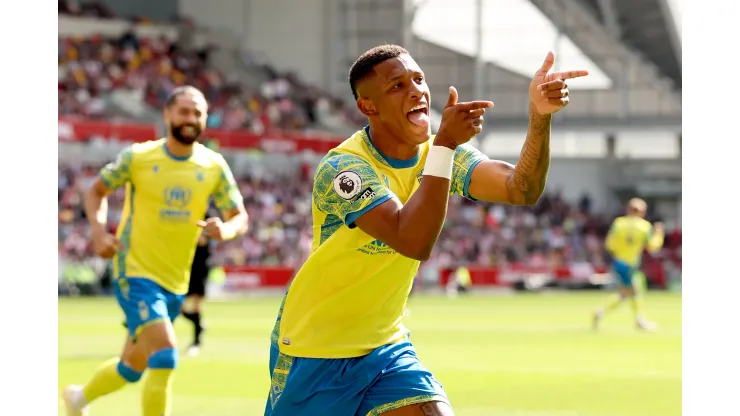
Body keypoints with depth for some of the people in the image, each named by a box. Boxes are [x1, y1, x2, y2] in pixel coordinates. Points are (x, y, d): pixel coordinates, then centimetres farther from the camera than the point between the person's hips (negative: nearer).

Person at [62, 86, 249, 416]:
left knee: (133, 366, 19)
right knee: (165, 357, -23)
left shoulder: (214, 166, -1)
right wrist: (99, 231, -12)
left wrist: (226, 229, -23)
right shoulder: (138, 157, -8)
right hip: (135, 274, -5)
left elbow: (240, 217, 1)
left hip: (176, 283, 5)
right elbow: (96, 191, 5)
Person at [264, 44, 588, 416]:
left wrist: (539, 116, -36)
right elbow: (413, 242, -37)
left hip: (386, 347, 5)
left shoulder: (438, 152, -3)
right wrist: (445, 145, -39)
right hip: (312, 353, -5)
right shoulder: (342, 167, -23)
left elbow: (521, 189, -19)